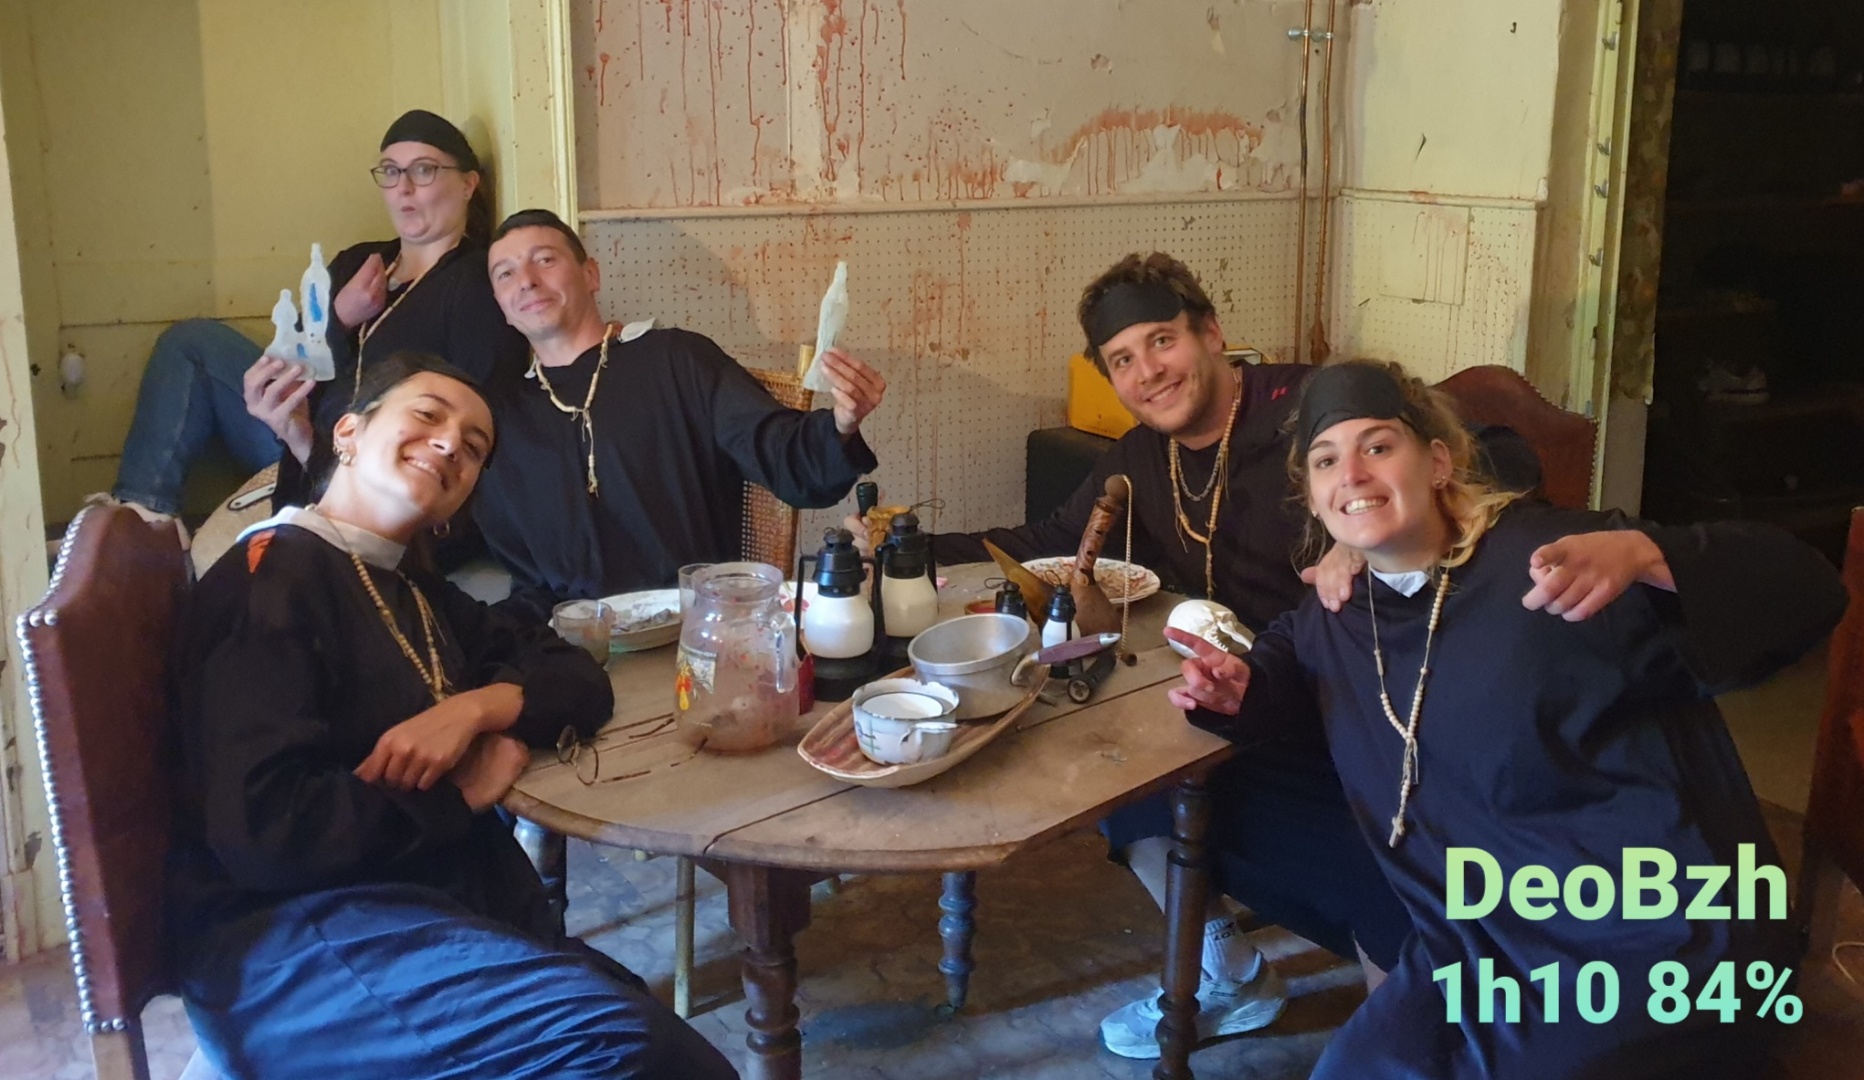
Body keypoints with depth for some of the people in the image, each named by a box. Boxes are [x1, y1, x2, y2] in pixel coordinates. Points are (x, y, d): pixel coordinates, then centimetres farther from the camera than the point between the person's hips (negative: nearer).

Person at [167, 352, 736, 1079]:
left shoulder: (416, 596, 21)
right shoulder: (274, 576, -7)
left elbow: (579, 678, 16)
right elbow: (262, 828, -18)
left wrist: (476, 706, -5)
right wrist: (458, 795, -6)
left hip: (458, 911, 8)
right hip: (297, 938, -8)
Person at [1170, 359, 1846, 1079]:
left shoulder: (1541, 561, -16)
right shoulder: (1334, 620, 5)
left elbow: (1804, 589, -21)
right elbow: (1283, 656, 30)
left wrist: (1638, 554, -41)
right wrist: (1235, 690, 6)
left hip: (1654, 950, -6)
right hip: (1477, 952, 6)